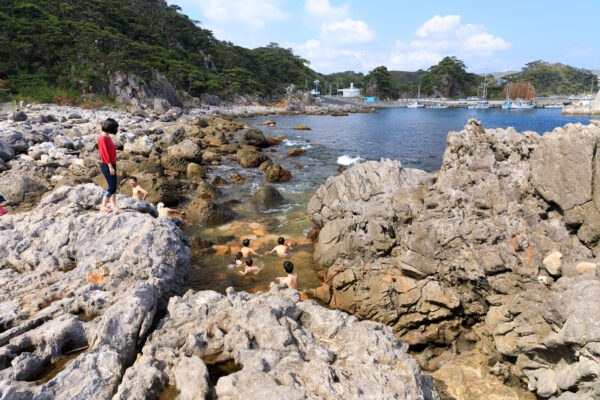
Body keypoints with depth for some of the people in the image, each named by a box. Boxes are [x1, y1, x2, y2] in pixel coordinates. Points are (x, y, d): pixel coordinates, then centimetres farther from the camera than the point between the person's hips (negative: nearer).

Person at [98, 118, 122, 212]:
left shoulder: (107, 138, 14)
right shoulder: (103, 138, -14)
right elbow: (105, 153, -19)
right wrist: (110, 166, -22)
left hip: (111, 164, 9)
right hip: (106, 165, -9)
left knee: (114, 186, 10)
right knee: (111, 186, -8)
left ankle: (113, 205, 15)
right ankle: (103, 206, -1)